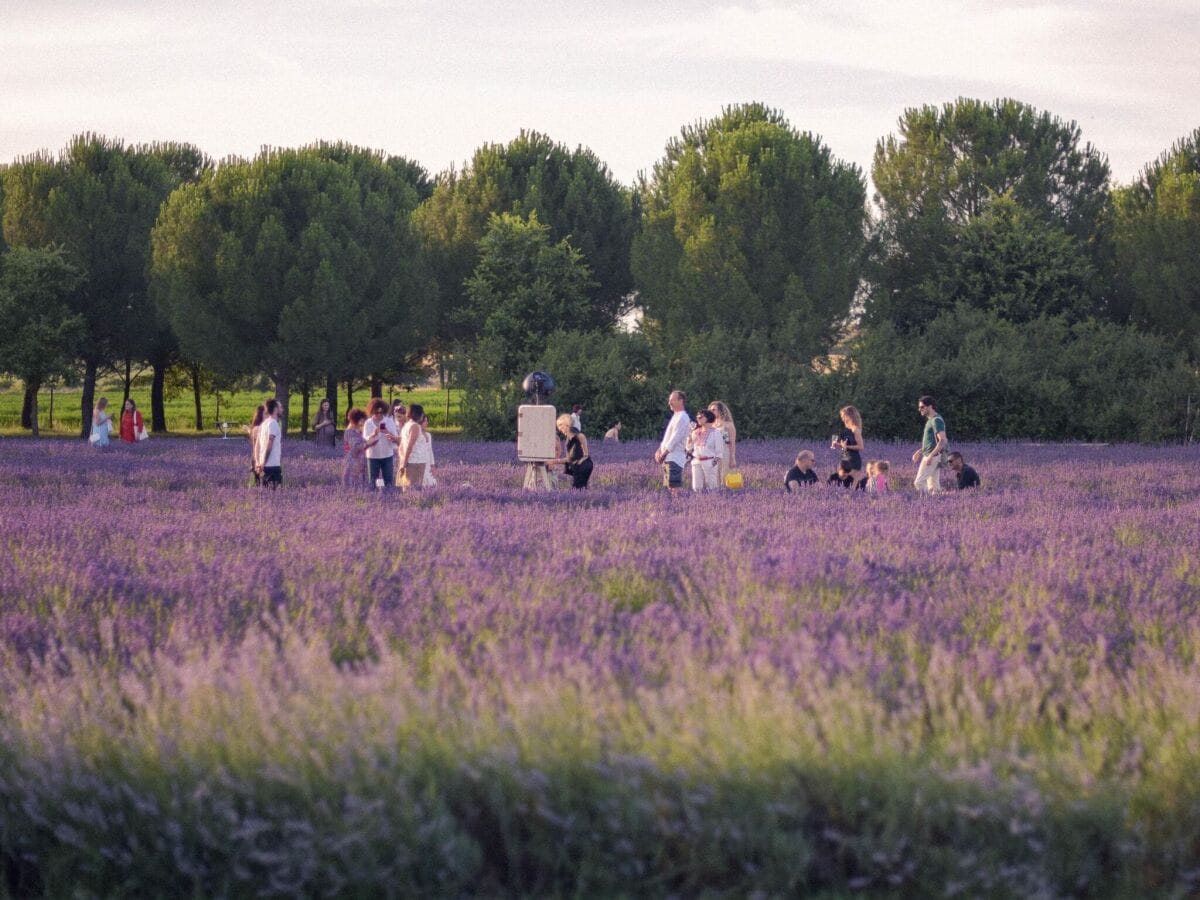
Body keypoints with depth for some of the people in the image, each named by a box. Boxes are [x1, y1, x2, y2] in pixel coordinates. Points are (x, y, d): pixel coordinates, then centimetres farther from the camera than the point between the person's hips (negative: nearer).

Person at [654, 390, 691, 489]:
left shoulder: (682, 418, -12)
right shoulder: (675, 416, 19)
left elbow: (675, 439, -16)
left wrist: (663, 454, -12)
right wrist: (659, 450, 10)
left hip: (675, 458, -10)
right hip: (668, 458, 10)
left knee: (675, 487, -13)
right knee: (669, 487, 10)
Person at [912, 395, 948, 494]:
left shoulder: (936, 420, -13)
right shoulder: (930, 420, 18)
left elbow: (942, 441, -22)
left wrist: (931, 456, -26)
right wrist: (920, 451, 22)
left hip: (932, 457, -10)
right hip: (928, 456, 10)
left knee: (919, 482, -13)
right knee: (933, 485, 8)